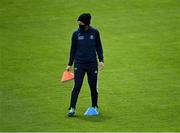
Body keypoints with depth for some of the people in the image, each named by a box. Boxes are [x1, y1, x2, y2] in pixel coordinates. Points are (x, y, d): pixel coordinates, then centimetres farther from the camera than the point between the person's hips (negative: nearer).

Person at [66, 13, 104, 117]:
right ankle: (72, 108, -10)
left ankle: (95, 107, 23)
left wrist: (101, 60, 1)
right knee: (77, 86, -10)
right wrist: (70, 64, 8)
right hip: (79, 63, -1)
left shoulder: (95, 32, 1)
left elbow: (99, 47, 10)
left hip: (92, 64, 1)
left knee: (94, 86, 7)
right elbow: (73, 49, 9)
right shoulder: (76, 34, 1)